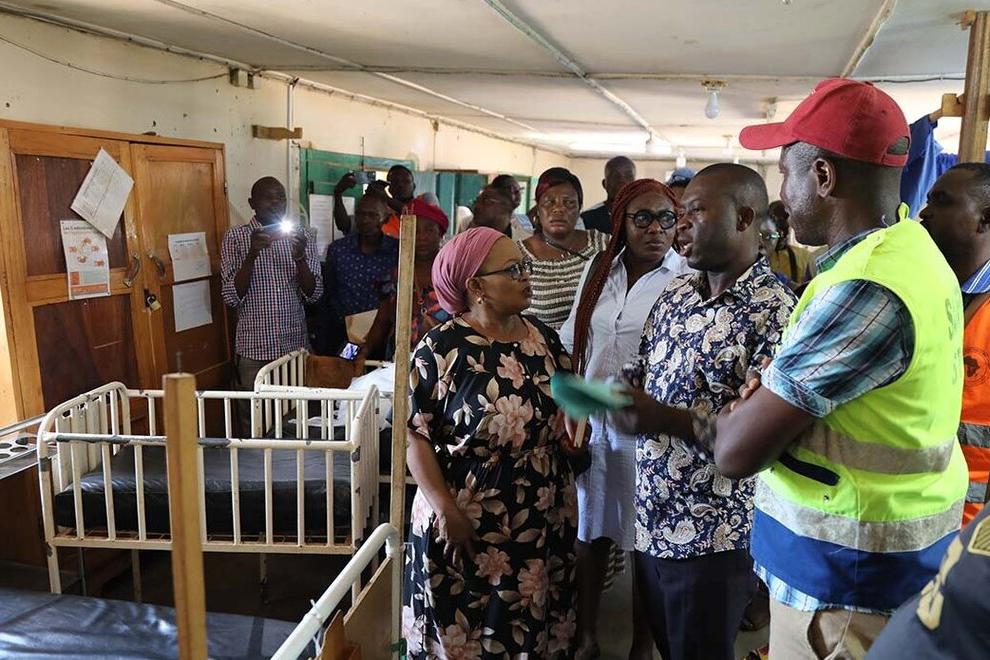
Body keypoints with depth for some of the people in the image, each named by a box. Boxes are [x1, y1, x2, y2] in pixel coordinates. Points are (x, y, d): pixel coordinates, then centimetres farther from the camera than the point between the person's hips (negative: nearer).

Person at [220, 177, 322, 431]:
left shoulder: (303, 236, 4)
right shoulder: (236, 237, -1)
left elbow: (313, 295, -2)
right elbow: (232, 297, -8)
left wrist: (299, 258, -19)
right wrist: (252, 254, -21)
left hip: (296, 346, 2)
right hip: (254, 348, -2)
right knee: (253, 424, 6)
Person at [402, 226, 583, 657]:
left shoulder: (544, 338, 2)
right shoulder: (442, 349, -15)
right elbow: (416, 436, -14)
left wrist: (573, 440, -10)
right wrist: (448, 512, -18)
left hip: (543, 523, 5)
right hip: (468, 526, -4)